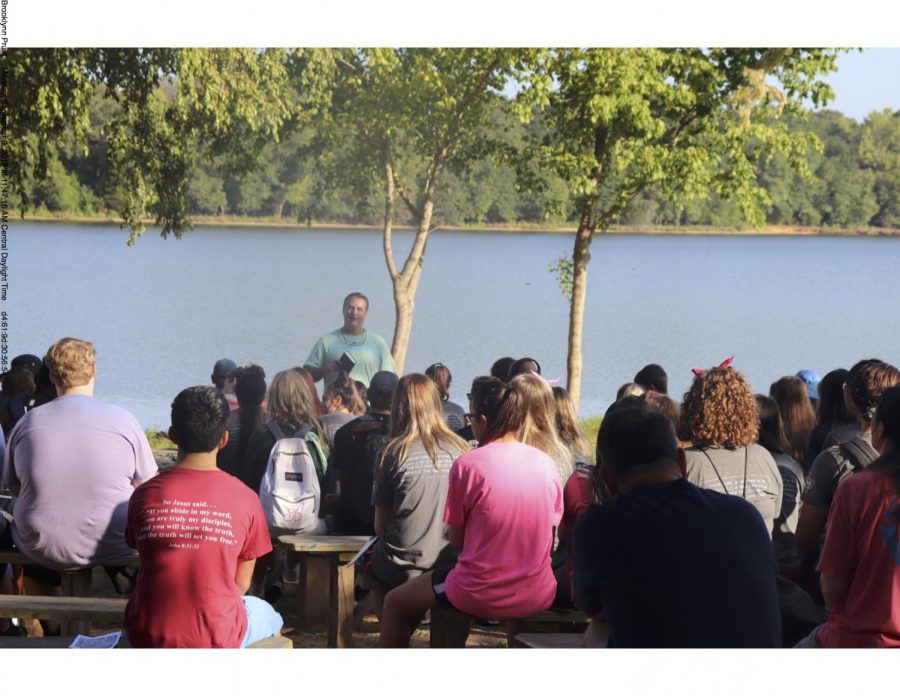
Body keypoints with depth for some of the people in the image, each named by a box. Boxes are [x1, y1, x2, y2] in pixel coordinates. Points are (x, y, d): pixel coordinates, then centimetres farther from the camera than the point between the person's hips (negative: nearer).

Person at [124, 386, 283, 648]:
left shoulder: (144, 495, -5)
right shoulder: (244, 498, -9)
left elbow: (150, 566, 8)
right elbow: (241, 583, 0)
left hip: (148, 637, 2)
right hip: (217, 640, -2)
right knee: (270, 617, 32)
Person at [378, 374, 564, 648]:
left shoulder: (467, 465, -13)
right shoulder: (547, 463, -1)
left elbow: (456, 540, -5)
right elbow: (549, 539, 5)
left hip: (482, 597, -5)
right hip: (538, 595, 5)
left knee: (395, 603, 20)